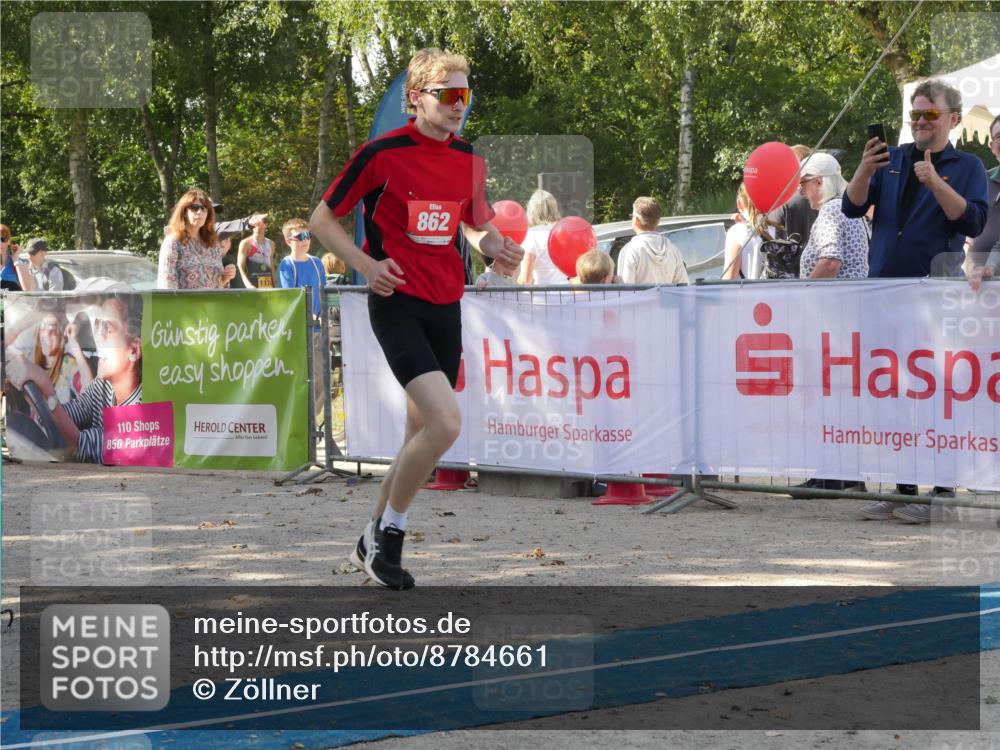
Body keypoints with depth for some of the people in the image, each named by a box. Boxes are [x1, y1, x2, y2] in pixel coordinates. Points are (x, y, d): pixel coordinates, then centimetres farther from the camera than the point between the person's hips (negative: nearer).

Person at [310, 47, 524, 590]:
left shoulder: (470, 160, 7)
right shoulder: (382, 153, -9)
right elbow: (322, 219, -1)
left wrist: (496, 248, 1)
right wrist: (367, 265, -16)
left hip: (446, 308, 6)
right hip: (397, 304, -6)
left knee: (421, 434, 10)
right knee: (445, 423, -20)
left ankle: (375, 539, 27)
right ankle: (388, 532, -1)